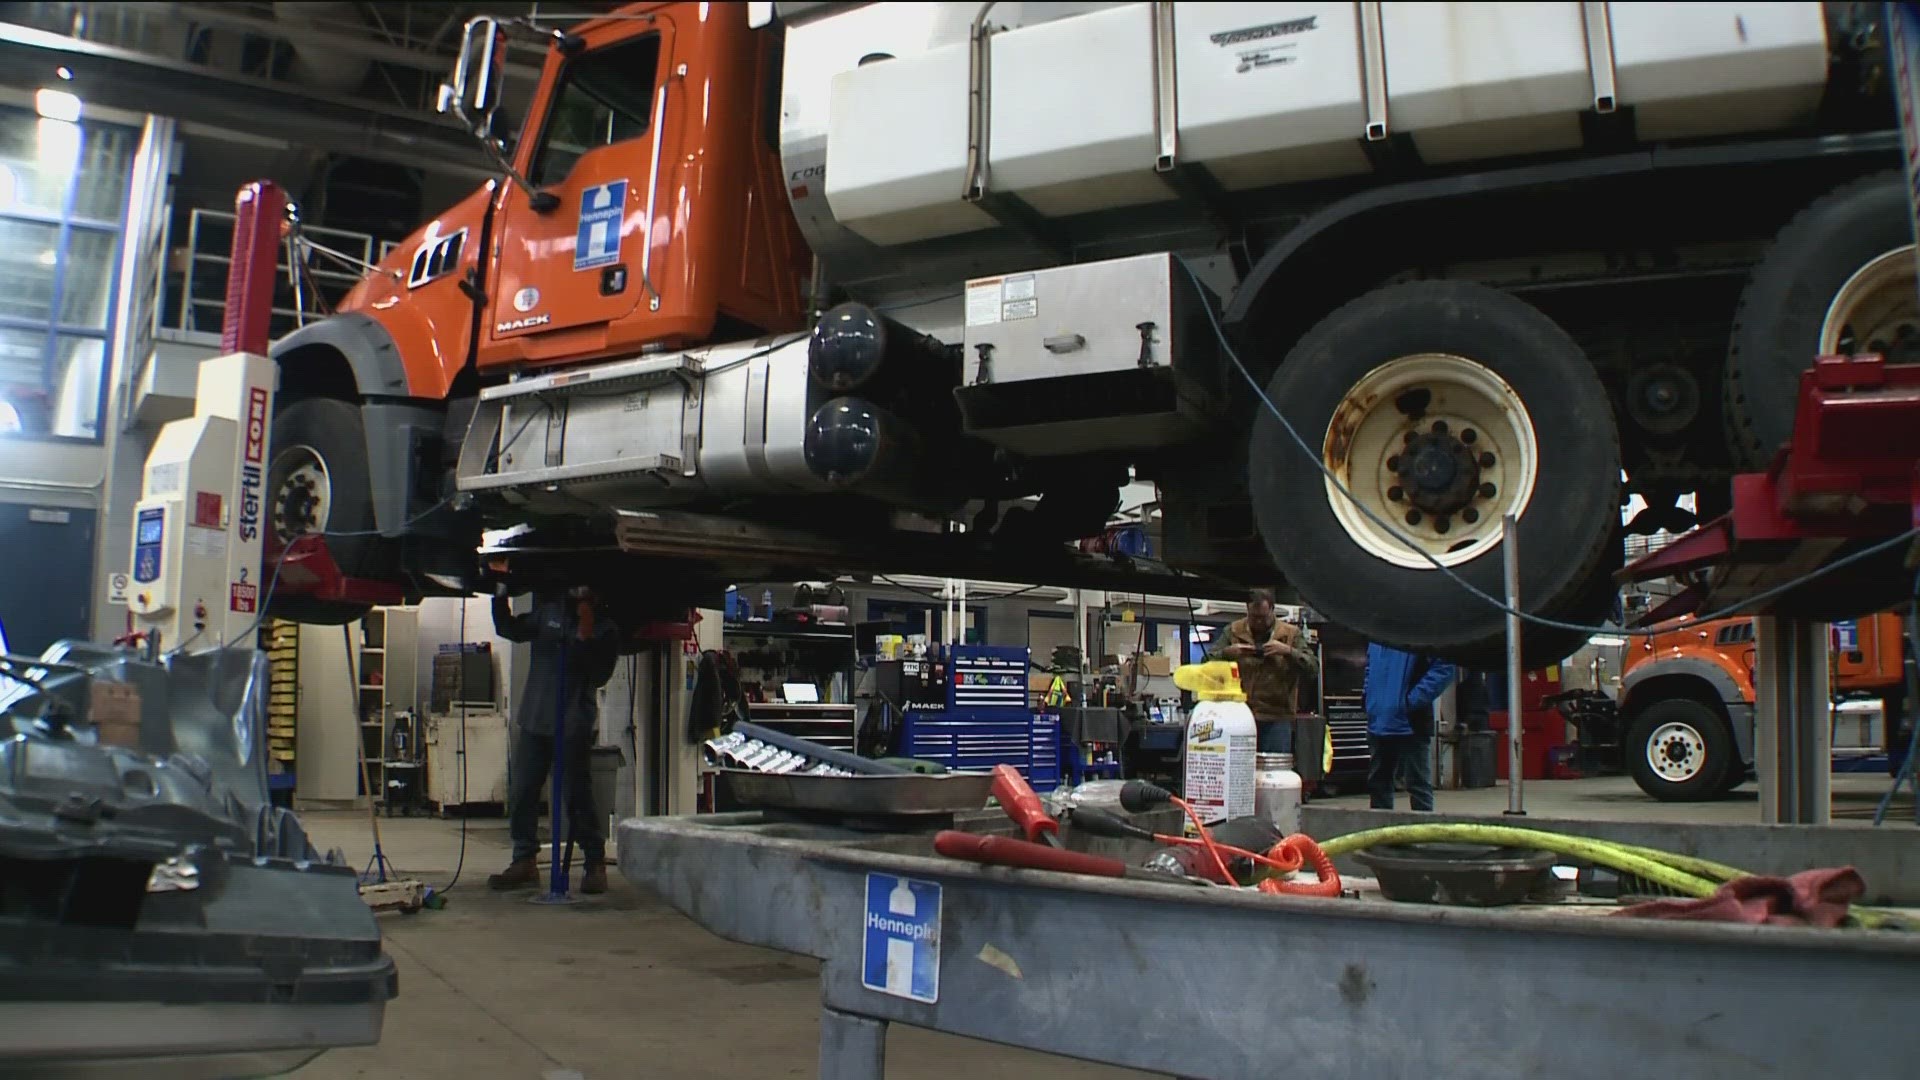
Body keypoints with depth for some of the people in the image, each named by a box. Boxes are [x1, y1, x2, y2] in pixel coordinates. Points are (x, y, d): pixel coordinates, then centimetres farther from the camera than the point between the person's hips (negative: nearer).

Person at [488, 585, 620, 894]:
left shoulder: (604, 628, -1)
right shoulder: (548, 611, 13)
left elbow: (599, 675, -11)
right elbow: (509, 629, 19)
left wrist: (586, 637, -21)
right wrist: (501, 597, 6)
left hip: (574, 725, -5)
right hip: (534, 719, 5)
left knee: (578, 797, -4)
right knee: (521, 793, 6)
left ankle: (595, 865, 7)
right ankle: (524, 861, 17)